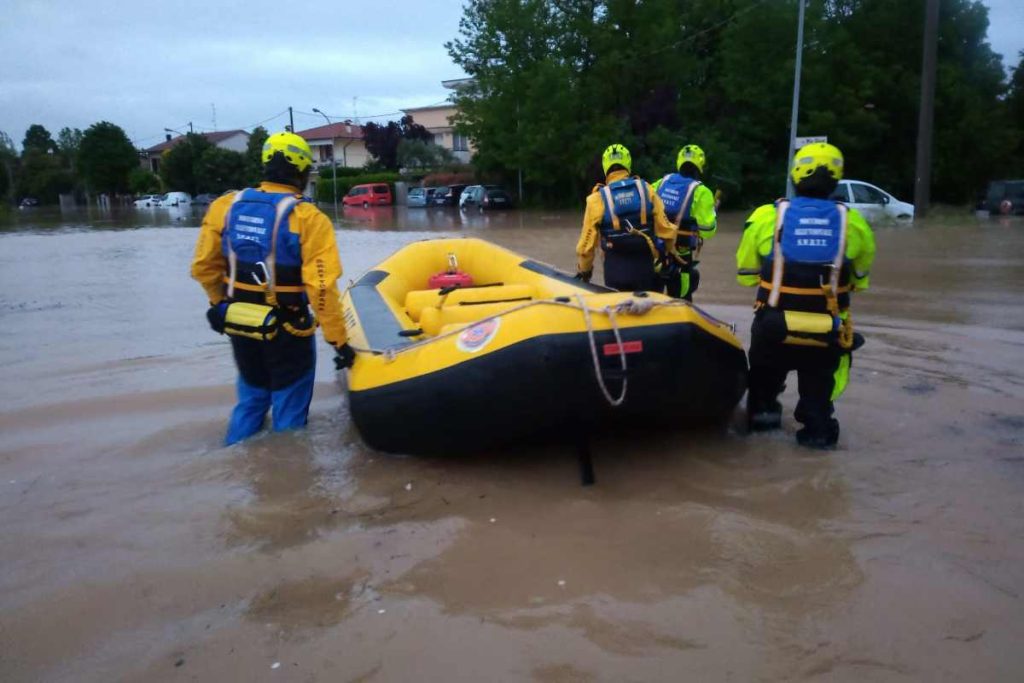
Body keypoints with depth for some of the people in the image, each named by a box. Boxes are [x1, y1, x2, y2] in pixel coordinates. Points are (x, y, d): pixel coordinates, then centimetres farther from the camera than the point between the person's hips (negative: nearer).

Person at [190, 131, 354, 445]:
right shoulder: (308, 219, -17)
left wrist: (219, 304, 22)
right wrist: (338, 339, -15)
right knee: (289, 412, 13)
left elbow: (203, 266, 5)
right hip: (286, 331, -5)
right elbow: (321, 287, -22)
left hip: (239, 325, 5)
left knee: (251, 401, 25)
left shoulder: (225, 206, -1)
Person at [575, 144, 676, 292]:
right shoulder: (646, 190, 0)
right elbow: (664, 227, 0)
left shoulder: (598, 199, -5)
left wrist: (584, 269, 12)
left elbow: (587, 241, -3)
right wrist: (670, 251, 20)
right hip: (644, 265, 1)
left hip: (615, 268, -1)